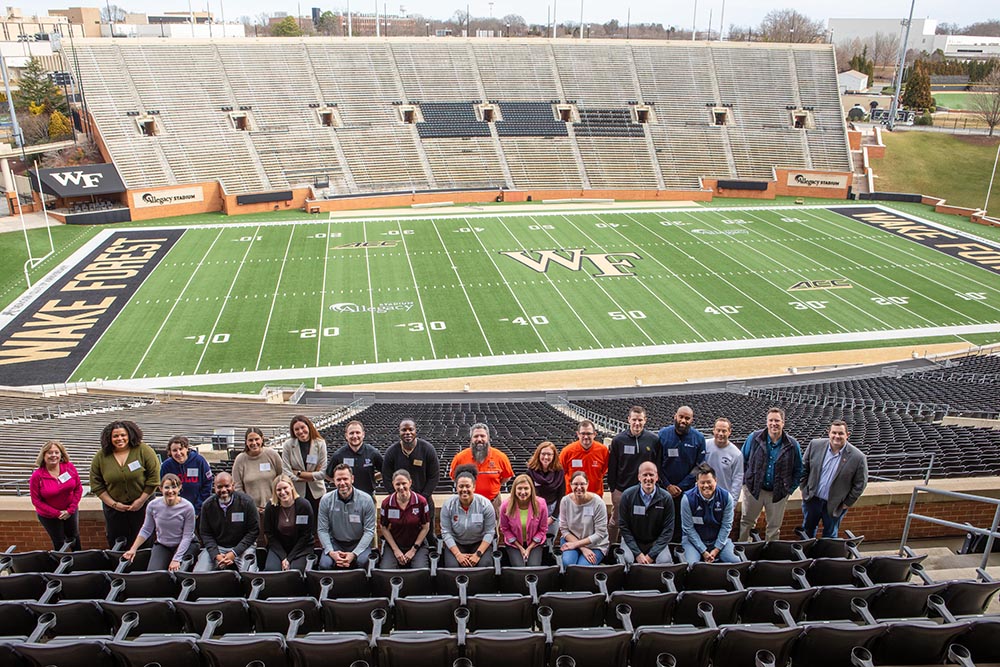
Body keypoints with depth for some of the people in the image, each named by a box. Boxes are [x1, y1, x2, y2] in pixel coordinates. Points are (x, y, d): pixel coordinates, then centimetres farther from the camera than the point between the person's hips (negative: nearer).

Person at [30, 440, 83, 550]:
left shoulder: (69, 467, -14)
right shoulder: (37, 476, -19)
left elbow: (78, 488, -6)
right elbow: (36, 500, -14)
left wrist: (70, 509, -12)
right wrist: (57, 513, -18)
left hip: (70, 512, 3)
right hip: (48, 516, -3)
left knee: (74, 537, 22)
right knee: (59, 542, 12)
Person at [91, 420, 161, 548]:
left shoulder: (143, 450, -10)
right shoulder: (101, 456, -3)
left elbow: (154, 477, -9)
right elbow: (96, 485, 1)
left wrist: (141, 500, -10)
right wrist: (113, 504, -6)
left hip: (142, 506, -2)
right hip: (114, 508, 2)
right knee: (115, 544, 12)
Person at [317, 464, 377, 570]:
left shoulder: (366, 500, -9)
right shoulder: (326, 500, -4)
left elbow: (369, 531, -9)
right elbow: (322, 530, -2)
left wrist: (354, 554, -21)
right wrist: (331, 552, -19)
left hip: (359, 542, -1)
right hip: (335, 542, 1)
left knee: (362, 561, -31)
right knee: (325, 564, -27)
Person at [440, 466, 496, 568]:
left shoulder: (485, 504, -12)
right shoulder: (448, 505, -9)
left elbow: (489, 532, -10)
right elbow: (446, 532, -9)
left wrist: (478, 554, -19)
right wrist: (458, 554, -18)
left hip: (480, 543, 0)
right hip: (456, 544, 1)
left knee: (484, 565, -28)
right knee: (452, 566, -28)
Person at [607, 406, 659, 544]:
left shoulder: (654, 440, -4)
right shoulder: (618, 440, -5)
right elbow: (612, 467, 0)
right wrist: (612, 488, -1)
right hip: (621, 490, 0)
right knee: (615, 522, 11)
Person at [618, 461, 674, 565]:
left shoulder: (666, 498, -7)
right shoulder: (627, 495, -8)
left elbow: (668, 530, -5)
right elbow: (623, 526, -5)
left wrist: (651, 555, -14)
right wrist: (638, 554, -14)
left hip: (657, 542, 1)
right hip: (632, 541, 0)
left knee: (665, 561, -27)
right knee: (627, 560, -28)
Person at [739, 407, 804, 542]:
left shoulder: (792, 445, -5)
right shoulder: (754, 438, -7)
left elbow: (798, 470, 6)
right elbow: (743, 460, 3)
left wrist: (790, 489, -1)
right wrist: (745, 480, -2)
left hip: (778, 494, 1)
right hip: (754, 489, 0)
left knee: (774, 527, 13)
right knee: (746, 522, 12)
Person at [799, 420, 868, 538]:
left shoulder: (858, 457, -17)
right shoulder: (815, 445, -10)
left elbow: (860, 484, -9)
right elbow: (804, 468, 2)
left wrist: (846, 503, -7)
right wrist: (804, 489, 1)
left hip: (834, 506, -2)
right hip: (811, 499, 2)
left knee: (830, 536, 17)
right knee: (807, 530, 20)